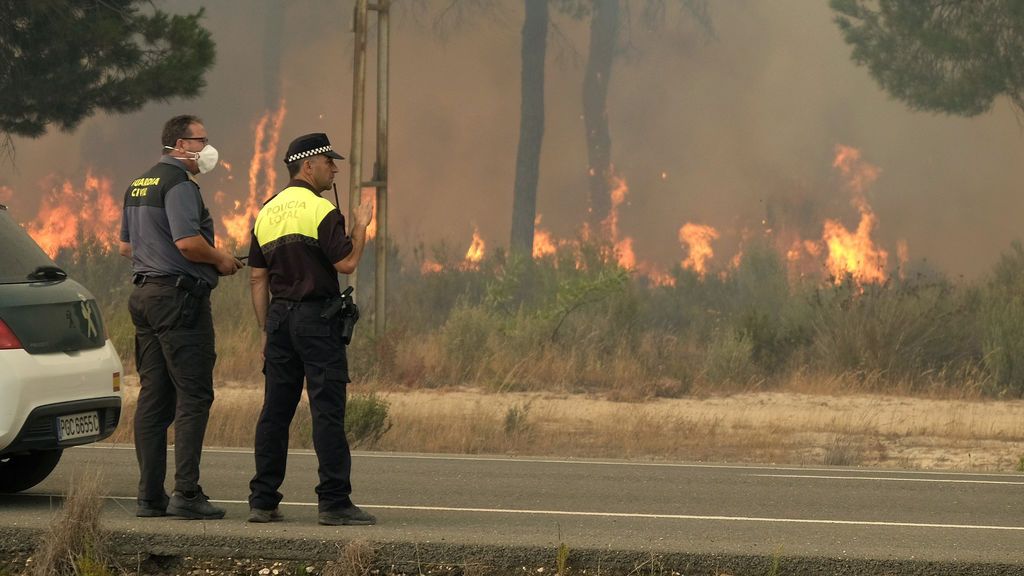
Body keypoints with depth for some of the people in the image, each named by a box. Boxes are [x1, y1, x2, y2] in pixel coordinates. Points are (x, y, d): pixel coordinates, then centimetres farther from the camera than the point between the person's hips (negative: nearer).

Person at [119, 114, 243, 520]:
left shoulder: (138, 186, 18)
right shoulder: (179, 184, -12)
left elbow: (126, 245, 24)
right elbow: (187, 241, -23)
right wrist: (220, 261, -7)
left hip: (144, 292, 10)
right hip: (180, 295, -10)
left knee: (153, 396, 8)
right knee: (193, 395, -8)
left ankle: (149, 494, 7)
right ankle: (186, 493, -14)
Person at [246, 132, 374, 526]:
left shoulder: (267, 213, 14)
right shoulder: (320, 210, -10)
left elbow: (258, 278, 14)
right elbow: (346, 263, -15)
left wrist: (267, 331, 17)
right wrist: (360, 226, 2)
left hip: (279, 317, 7)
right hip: (316, 316, -7)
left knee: (275, 410, 8)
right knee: (327, 409, -7)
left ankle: (263, 501, 7)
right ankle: (334, 502, -9)